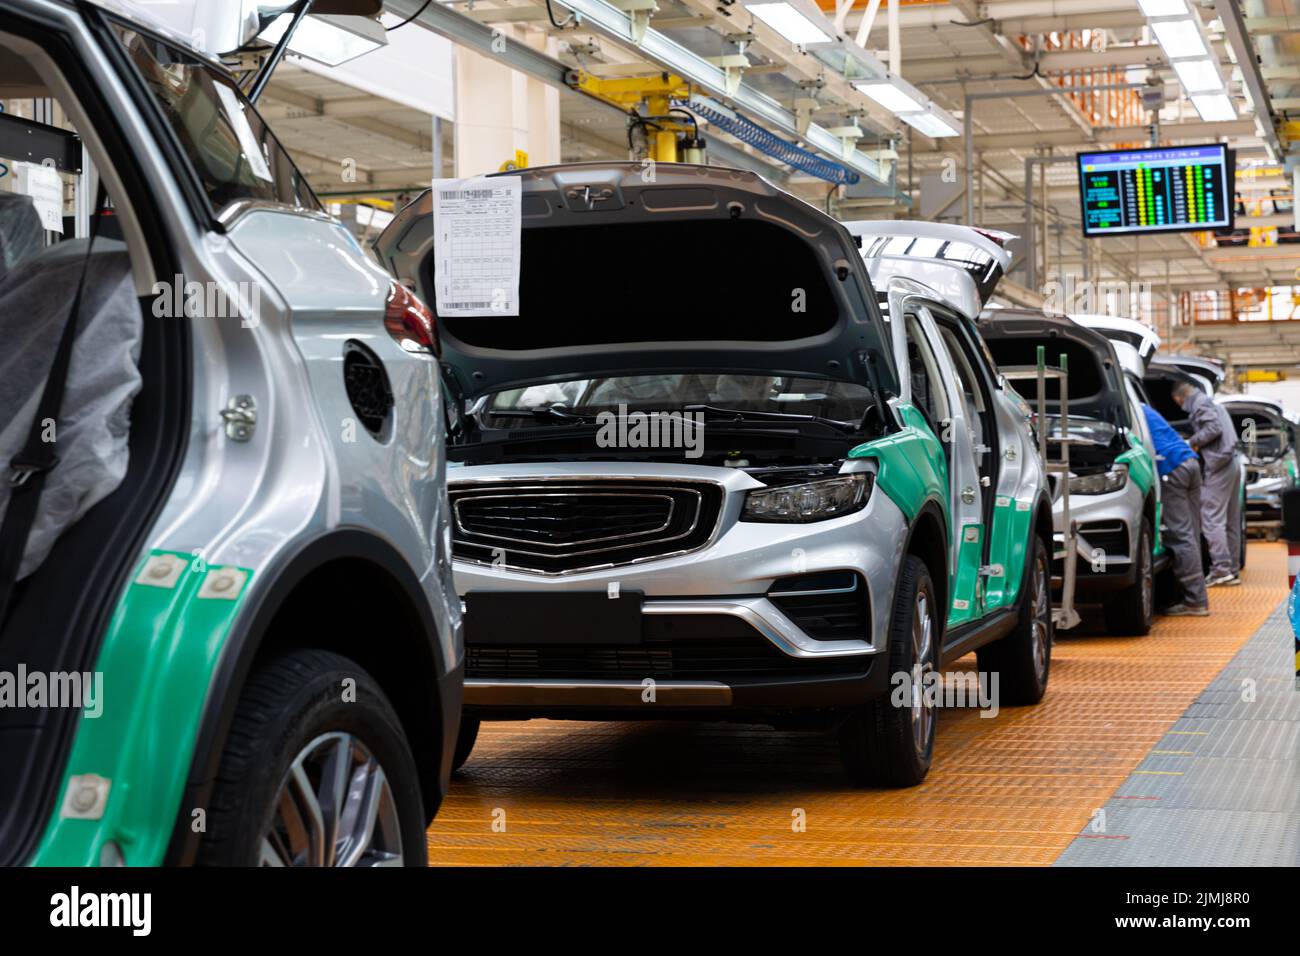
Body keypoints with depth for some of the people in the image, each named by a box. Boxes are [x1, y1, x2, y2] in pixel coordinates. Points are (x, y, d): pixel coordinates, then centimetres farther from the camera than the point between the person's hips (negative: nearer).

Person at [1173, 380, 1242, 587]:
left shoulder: (1200, 405, -6)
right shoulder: (1213, 404, 24)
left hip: (1218, 466, -10)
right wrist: (1197, 444, 16)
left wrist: (1192, 442, -7)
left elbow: (1214, 428, -18)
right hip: (1231, 463, 10)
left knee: (1212, 518, -12)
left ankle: (1221, 568, -18)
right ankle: (1233, 570, 13)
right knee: (1230, 521, 11)